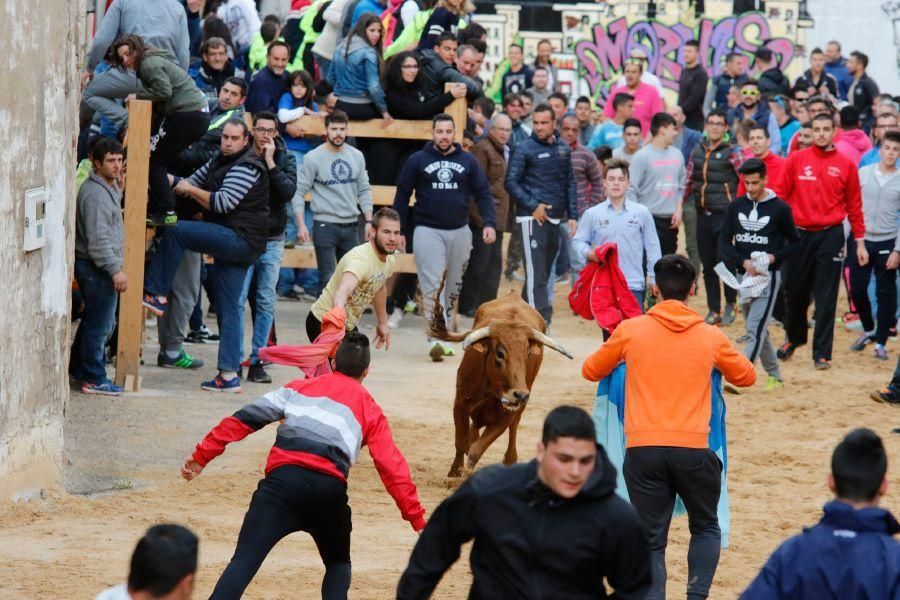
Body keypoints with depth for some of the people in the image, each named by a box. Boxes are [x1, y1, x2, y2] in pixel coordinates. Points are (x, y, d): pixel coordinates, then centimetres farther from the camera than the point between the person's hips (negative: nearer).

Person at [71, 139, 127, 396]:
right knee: (99, 325, -4)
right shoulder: (95, 194, -20)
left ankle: (77, 369, 29)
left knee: (94, 322, 19)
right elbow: (98, 239, -24)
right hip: (97, 268, -11)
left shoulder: (109, 188, 14)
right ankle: (94, 379, 3)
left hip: (100, 268, 11)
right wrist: (115, 270, -25)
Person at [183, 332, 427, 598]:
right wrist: (417, 519, 15)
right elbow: (392, 467, 15)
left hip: (283, 478, 0)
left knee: (243, 563, -9)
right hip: (331, 488, 1)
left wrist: (202, 456, 16)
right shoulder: (369, 408, 24)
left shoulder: (299, 387, 26)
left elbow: (245, 418, 16)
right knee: (338, 564, 25)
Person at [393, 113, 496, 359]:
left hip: (459, 231, 3)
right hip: (427, 230, -3)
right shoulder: (418, 161, 3)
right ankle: (435, 337, -19)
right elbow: (402, 196, 6)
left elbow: (483, 193, 7)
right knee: (432, 284, -13)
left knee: (453, 286, 8)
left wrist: (489, 223, -7)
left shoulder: (468, 161, 7)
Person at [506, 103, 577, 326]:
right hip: (532, 217, -6)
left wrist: (572, 215, 9)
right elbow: (511, 182, -7)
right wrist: (533, 206, -15)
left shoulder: (563, 149, 12)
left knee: (545, 270, 11)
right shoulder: (524, 149, -5)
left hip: (554, 218, 6)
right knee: (536, 272, -10)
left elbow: (569, 183, 16)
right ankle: (541, 318, -14)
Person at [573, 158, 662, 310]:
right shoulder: (592, 214, 3)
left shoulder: (642, 213, 3)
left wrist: (654, 279, 8)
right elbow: (578, 241, 8)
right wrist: (588, 253, -14)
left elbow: (652, 246, 8)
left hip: (634, 285, 0)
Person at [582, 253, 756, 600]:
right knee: (706, 528, 19)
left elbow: (590, 371, 17)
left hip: (642, 448, 0)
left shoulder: (630, 331, 2)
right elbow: (747, 377, 21)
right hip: (692, 450, 0)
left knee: (652, 540, 7)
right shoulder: (711, 338, 3)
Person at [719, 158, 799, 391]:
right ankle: (775, 376, 24)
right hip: (743, 275, 5)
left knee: (755, 330, -14)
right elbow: (724, 242, 3)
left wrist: (775, 257, -12)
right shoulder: (736, 206, 4)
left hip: (768, 276, -5)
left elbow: (794, 241, 5)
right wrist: (743, 262, -12)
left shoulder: (780, 208, -5)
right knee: (757, 330, 12)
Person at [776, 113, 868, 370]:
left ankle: (822, 353, 4)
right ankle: (794, 337, 34)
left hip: (830, 236, -1)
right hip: (799, 233, 1)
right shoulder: (795, 160, 2)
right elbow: (781, 195, 3)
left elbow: (854, 205, 5)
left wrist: (860, 241, 4)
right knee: (794, 291, 10)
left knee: (826, 297, -1)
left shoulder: (846, 165, 2)